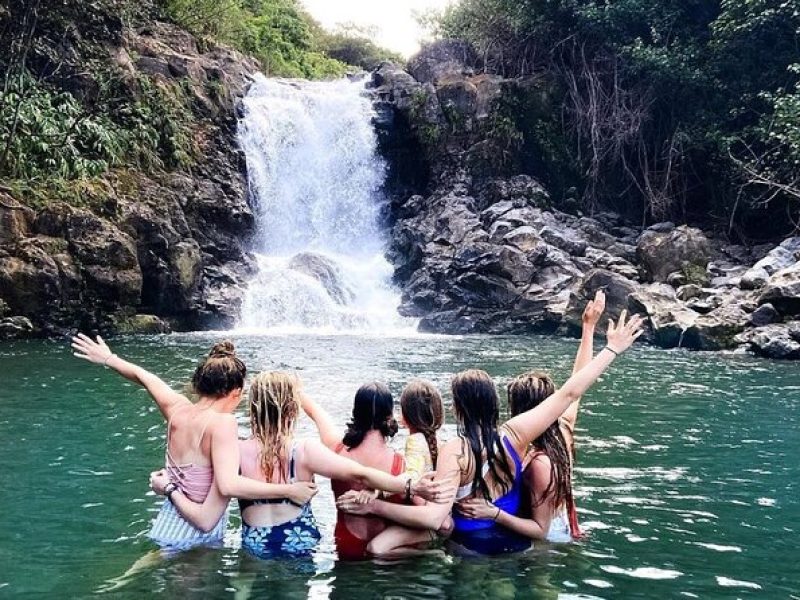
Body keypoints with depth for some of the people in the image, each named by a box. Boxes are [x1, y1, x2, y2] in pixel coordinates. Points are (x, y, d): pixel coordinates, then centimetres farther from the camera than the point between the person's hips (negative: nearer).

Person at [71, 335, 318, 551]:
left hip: (169, 521, 8)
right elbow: (228, 485, -34)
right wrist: (288, 490, -30)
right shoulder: (222, 422, -23)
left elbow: (143, 375, 15)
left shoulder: (177, 408, -3)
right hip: (198, 536, -8)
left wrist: (108, 358, 31)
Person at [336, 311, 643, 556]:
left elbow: (434, 518, -32)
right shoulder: (513, 434, -12)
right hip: (517, 546, 4)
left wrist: (374, 506, -26)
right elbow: (568, 393, -7)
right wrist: (612, 349, -1)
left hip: (472, 550, -4)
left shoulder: (454, 451, -23)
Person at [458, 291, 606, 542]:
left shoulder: (539, 462, -30)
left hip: (548, 543, -8)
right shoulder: (564, 430, -10)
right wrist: (588, 327, 9)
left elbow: (540, 529, -24)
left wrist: (494, 513, -36)